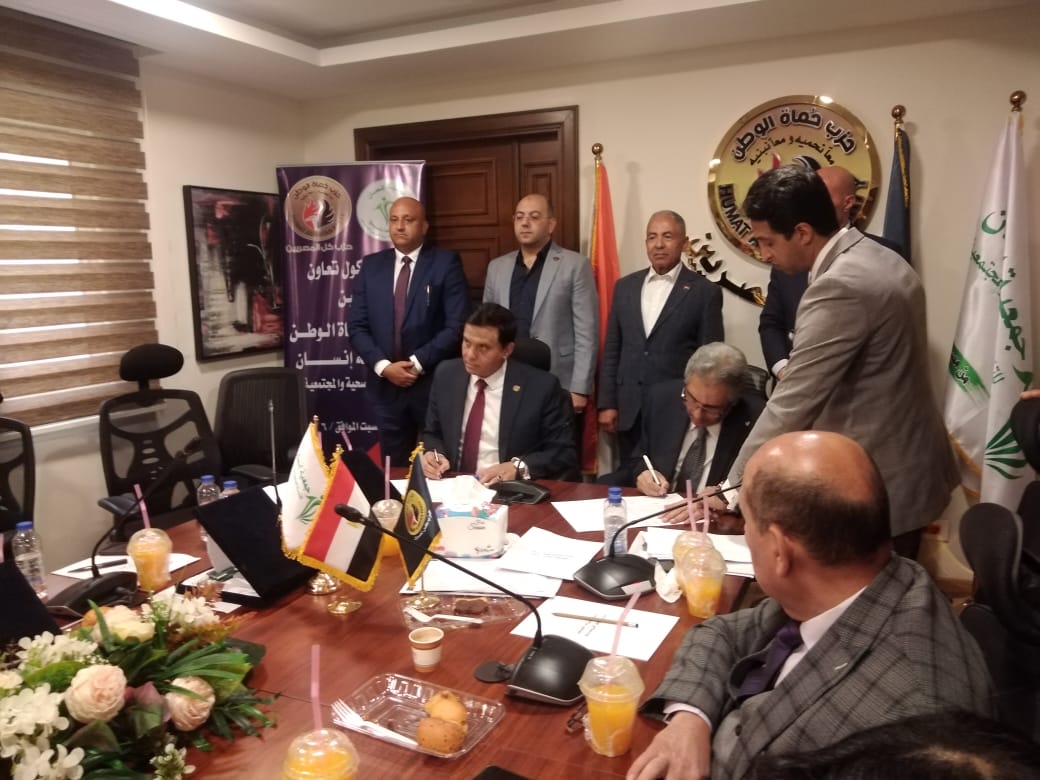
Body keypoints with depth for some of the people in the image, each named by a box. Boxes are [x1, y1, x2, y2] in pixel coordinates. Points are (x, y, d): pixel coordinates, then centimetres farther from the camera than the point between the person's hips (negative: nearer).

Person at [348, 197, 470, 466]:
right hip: (385, 385, 3)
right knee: (394, 469, 11)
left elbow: (457, 325, -10)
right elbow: (357, 326, 5)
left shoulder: (446, 262, -2)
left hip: (435, 383, -3)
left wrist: (418, 362, -14)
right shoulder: (371, 265, 9)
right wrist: (383, 366, -9)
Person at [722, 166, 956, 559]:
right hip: (908, 466, 10)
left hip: (874, 486, -10)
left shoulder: (839, 287, -26)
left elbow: (791, 407, -26)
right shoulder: (882, 259, 6)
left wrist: (729, 490, -18)